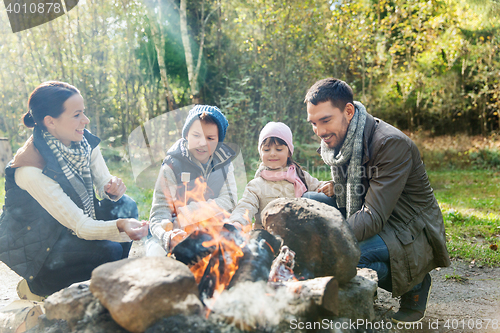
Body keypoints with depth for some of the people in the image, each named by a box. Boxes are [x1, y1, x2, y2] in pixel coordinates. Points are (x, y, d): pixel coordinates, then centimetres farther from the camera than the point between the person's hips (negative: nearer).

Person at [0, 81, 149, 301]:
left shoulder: (84, 141, -11)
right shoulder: (30, 169, -32)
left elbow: (103, 183, -3)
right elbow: (80, 226, -33)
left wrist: (112, 190, -28)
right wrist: (120, 227, -51)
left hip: (66, 231, 7)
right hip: (33, 247, -7)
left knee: (125, 206, -9)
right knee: (108, 251, -26)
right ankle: (37, 285, 0)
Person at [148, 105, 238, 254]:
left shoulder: (223, 163, 4)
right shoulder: (172, 166, -7)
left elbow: (228, 201, -9)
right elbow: (160, 210, -14)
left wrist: (183, 214, -20)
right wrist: (168, 237, -38)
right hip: (180, 235, -2)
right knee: (155, 250, -32)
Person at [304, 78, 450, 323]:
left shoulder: (392, 144, -24)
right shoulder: (337, 140, 0)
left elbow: (374, 217, -30)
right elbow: (345, 202, 9)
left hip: (412, 235, -8)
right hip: (371, 225, 8)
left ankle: (414, 284, -1)